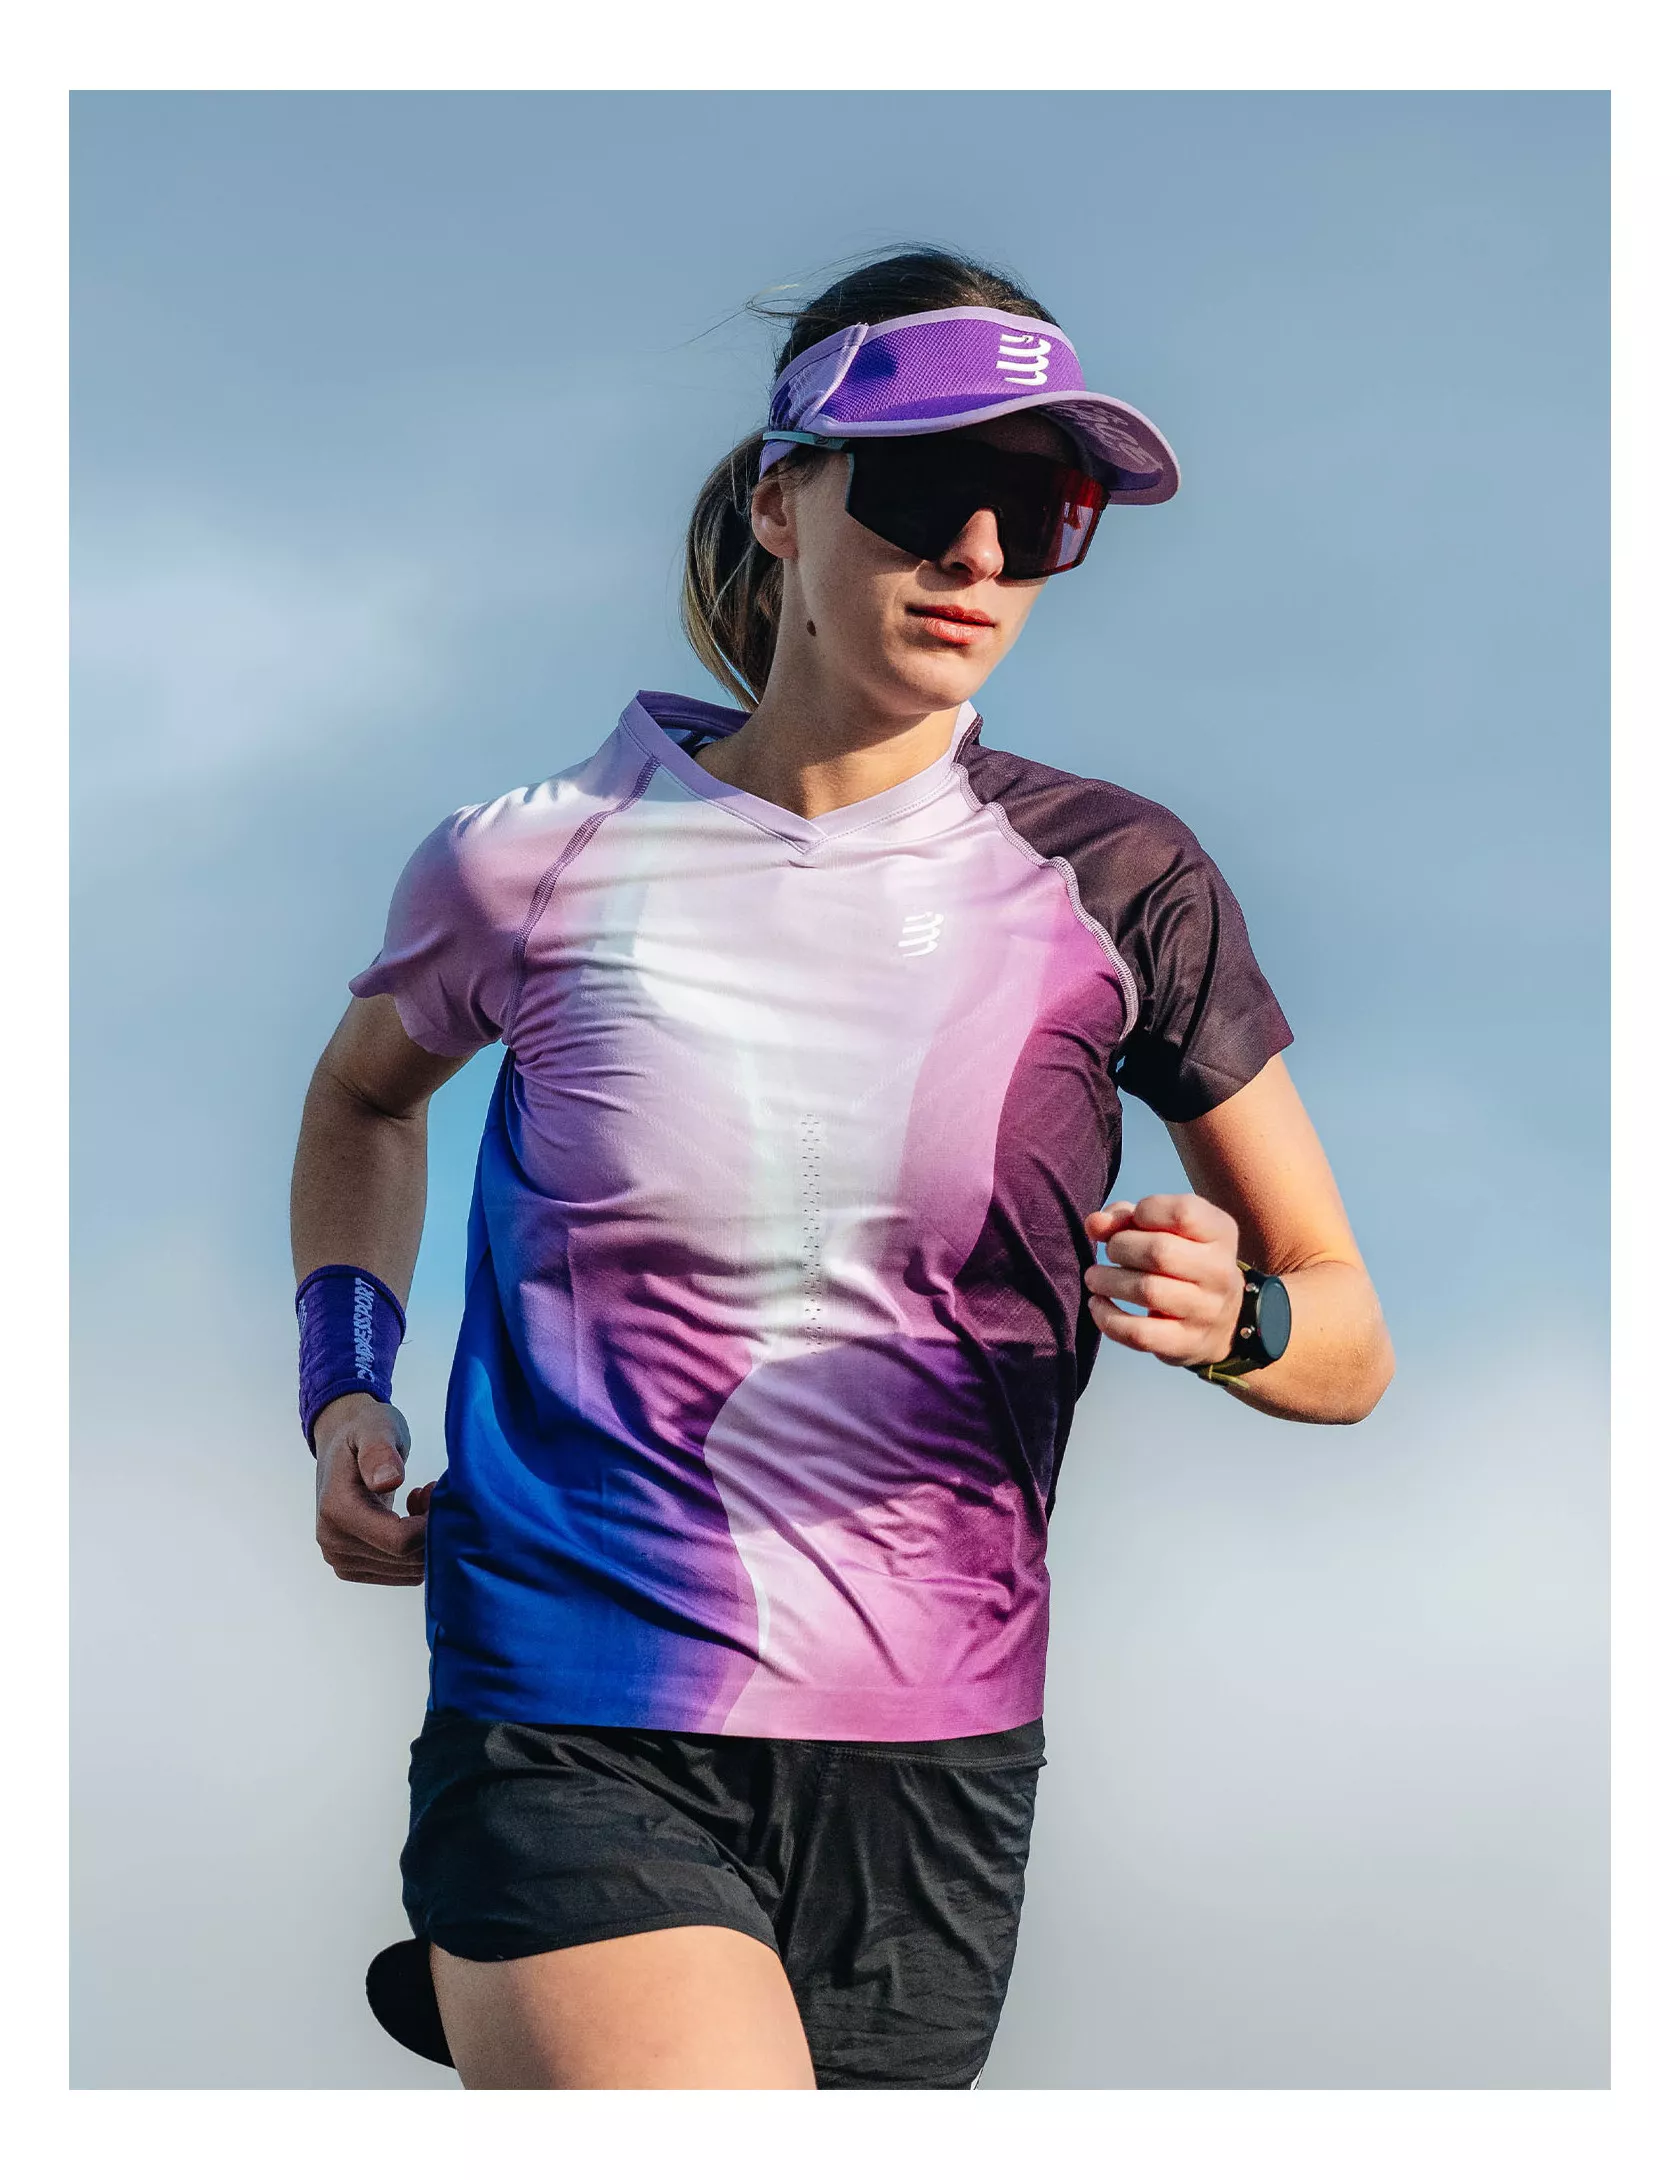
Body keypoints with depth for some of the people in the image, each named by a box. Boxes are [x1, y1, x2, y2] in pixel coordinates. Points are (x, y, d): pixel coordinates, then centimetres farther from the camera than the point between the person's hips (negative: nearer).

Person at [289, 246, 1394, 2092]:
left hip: (927, 1773, 3)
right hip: (573, 1749, -3)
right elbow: (367, 1085, 22)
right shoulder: (536, 861, -2)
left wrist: (1231, 1317, -16)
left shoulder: (1109, 880, 0)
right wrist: (345, 1378, 7)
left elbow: (1351, 1343, 6)